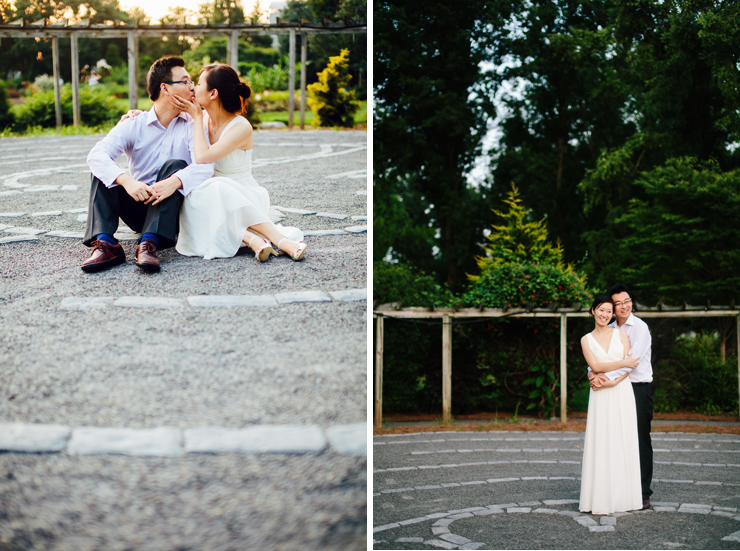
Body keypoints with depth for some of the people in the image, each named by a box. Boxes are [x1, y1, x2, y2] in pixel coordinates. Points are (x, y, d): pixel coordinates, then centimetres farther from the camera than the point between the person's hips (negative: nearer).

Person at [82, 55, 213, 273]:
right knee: (103, 170, -16)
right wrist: (126, 181, -39)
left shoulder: (192, 125, -3)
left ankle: (149, 244, -43)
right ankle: (105, 244, -35)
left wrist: (175, 182, -42)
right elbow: (96, 155, -20)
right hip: (139, 206, 1)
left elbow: (204, 167, -21)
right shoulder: (133, 125, -3)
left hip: (172, 212, -1)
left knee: (176, 165, -26)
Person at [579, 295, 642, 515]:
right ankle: (601, 498, 0)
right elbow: (596, 366, -6)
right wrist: (623, 364, -10)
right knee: (600, 445, -4)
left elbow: (629, 366, 0)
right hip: (601, 397, -1)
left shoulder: (620, 335, 8)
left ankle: (622, 496, 8)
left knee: (623, 444, 0)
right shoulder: (586, 340, 7)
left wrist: (613, 381, -14)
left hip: (622, 392, 1)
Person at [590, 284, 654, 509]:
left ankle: (643, 493, 1)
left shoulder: (640, 328, -7)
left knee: (640, 441, -3)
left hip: (638, 388, -6)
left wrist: (607, 378, -24)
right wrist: (593, 375, -14)